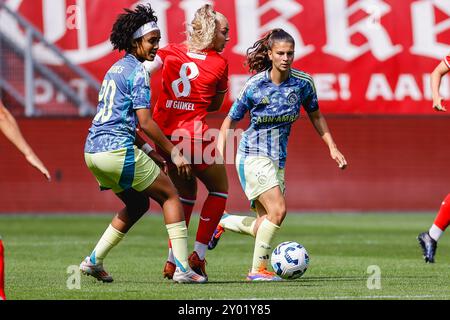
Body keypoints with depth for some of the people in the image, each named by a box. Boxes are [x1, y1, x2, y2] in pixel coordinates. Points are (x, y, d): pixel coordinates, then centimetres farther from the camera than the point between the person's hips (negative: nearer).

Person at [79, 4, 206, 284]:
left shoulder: (117, 69, 19)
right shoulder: (138, 72, -10)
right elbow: (146, 122, -15)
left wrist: (148, 150, 26)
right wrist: (174, 153, -7)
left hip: (94, 150, 9)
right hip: (117, 149, -9)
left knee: (138, 204, 23)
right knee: (170, 195, 3)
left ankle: (94, 261, 17)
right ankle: (182, 268, -3)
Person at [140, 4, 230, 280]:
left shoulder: (171, 52, 6)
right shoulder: (219, 63, -2)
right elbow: (216, 105, 10)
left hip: (165, 136, 5)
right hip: (193, 135, -5)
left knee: (186, 194, 22)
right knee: (219, 189, 17)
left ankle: (173, 261, 15)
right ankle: (198, 256, 9)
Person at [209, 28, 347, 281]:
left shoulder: (303, 82, -2)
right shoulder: (255, 85, -11)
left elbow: (315, 115, 15)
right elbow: (230, 122, -1)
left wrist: (332, 147, 8)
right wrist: (220, 156, -10)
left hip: (278, 158, 5)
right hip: (254, 154, -5)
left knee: (265, 226, 4)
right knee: (278, 209, -21)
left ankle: (221, 222, 29)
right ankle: (258, 269, -10)